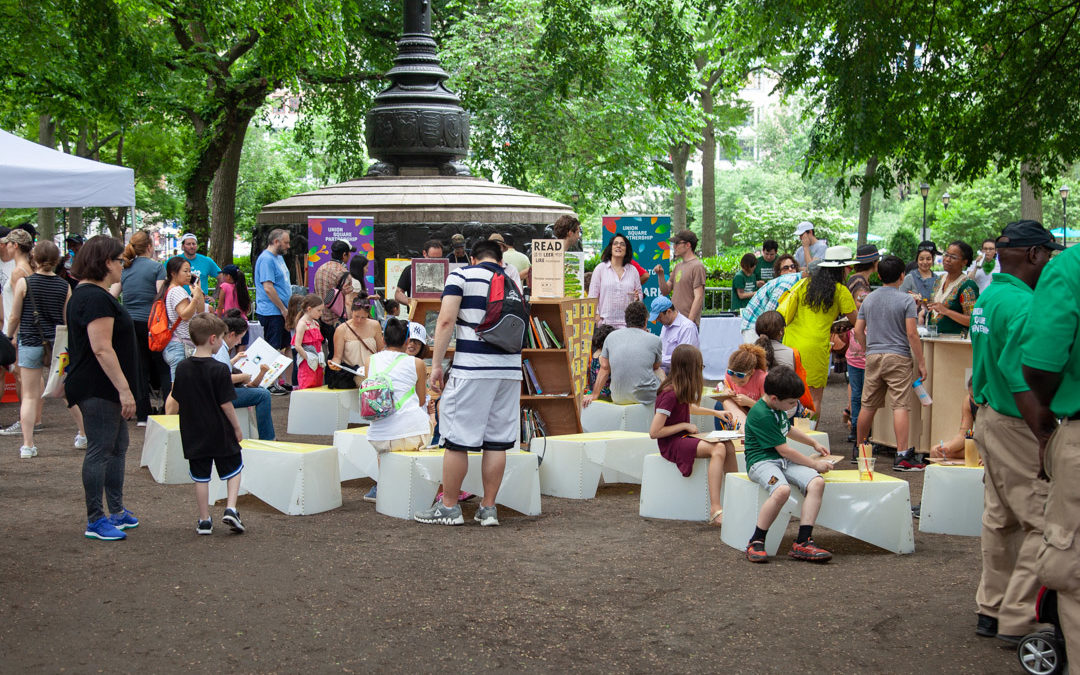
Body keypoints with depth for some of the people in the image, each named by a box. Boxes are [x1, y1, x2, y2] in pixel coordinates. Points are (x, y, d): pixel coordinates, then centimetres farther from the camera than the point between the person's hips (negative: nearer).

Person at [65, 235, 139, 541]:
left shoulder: (85, 294, 16)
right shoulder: (96, 298, -19)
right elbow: (102, 348, -25)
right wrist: (124, 389, -24)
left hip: (104, 390, 11)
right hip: (99, 389, -11)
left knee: (117, 447, 17)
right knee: (100, 450, -5)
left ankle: (117, 511, 26)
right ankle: (95, 521, 2)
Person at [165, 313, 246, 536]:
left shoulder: (182, 368, -2)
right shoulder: (220, 369, -16)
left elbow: (175, 402, 3)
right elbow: (226, 404, -13)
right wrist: (237, 428, -2)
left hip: (194, 434, 4)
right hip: (221, 433, -4)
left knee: (201, 476, 11)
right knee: (233, 470, 13)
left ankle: (204, 520, 14)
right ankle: (231, 508, -2)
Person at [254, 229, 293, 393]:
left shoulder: (279, 257, 17)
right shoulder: (266, 259, -15)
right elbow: (268, 287, -21)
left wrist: (288, 307, 18)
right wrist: (283, 309, -17)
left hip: (281, 312, 10)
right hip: (271, 312, -10)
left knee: (282, 348, 13)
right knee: (273, 349, -5)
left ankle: (282, 382, 19)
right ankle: (270, 384, 0)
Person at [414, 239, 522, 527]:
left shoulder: (463, 275, 2)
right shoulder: (514, 286, 18)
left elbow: (446, 321, -8)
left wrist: (436, 364, -5)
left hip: (472, 369, -5)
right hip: (510, 369, 6)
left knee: (457, 439, 3)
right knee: (497, 441, 8)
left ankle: (449, 507, 9)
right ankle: (488, 508, 13)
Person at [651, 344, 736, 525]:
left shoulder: (681, 390, 7)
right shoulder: (670, 394, -21)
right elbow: (654, 432, -22)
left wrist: (715, 412, 22)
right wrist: (684, 425, -15)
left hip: (684, 438, 9)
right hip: (671, 443, -9)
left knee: (728, 446, -12)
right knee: (718, 450, -28)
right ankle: (715, 510, -34)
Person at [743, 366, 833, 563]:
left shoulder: (778, 407, 12)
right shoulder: (761, 415, -18)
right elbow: (784, 451, -16)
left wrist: (814, 443, 37)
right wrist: (814, 464, -8)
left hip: (783, 461, 9)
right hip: (761, 462, -9)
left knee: (817, 482, -17)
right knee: (782, 490, -38)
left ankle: (803, 543, -21)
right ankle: (756, 543, -22)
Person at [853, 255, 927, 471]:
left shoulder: (869, 299, 9)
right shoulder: (906, 300, -6)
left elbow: (858, 331, 10)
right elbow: (912, 334, -11)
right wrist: (921, 363, -6)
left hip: (873, 356, 5)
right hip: (898, 357, -5)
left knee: (868, 405, 14)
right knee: (900, 406, -7)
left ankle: (859, 449, 26)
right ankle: (902, 456, -13)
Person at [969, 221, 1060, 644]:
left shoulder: (986, 298, 11)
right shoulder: (1024, 304, -20)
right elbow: (1019, 378, -26)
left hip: (989, 417, 10)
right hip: (1016, 427, -10)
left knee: (1000, 518, 17)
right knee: (1044, 522, -3)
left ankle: (992, 609, 25)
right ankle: (1019, 619, 1)